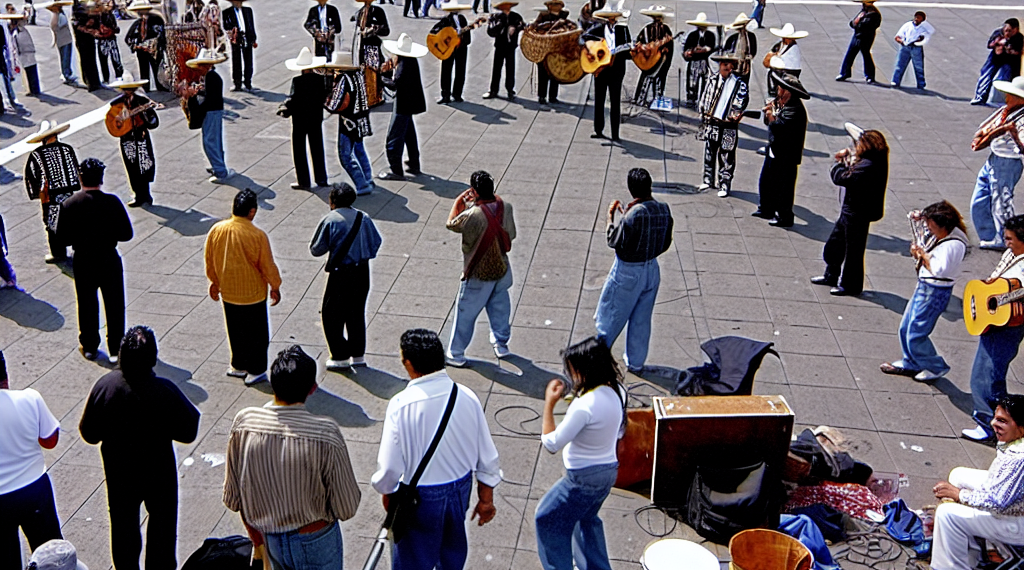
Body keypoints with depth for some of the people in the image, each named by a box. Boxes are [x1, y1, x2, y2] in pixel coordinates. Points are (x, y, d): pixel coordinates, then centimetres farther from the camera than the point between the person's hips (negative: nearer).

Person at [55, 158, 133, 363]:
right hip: (109, 261, -2)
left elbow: (62, 238, -6)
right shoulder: (112, 202, -16)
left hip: (82, 263, 2)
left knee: (87, 305, 18)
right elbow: (126, 234, -12)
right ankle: (115, 349, 15)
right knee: (114, 306, 10)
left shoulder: (68, 204, -10)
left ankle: (89, 346, 29)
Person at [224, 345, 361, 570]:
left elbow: (232, 499, -5)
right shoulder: (326, 433, -28)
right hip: (315, 543, -4)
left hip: (267, 540, 4)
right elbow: (346, 508, -19)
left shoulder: (243, 422, -17)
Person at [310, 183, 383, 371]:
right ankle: (358, 354, 23)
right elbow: (376, 242, 8)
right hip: (362, 271, 5)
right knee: (357, 312, 17)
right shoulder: (364, 218, 1)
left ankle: (340, 357, 9)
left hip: (340, 273, -5)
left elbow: (316, 249, -6)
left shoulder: (329, 220, -11)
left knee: (332, 315, 8)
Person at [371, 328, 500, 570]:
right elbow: (487, 457, -6)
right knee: (453, 545, 30)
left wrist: (387, 492, 2)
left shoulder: (401, 405, -26)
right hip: (460, 488, 4)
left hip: (421, 496, -4)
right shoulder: (466, 397, -14)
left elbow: (390, 466, -19)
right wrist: (486, 499, 7)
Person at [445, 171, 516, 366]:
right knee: (500, 308, 24)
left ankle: (456, 354, 21)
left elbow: (451, 224, -9)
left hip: (478, 276, -5)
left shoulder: (472, 214, -27)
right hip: (502, 269, 5)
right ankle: (501, 344, 39)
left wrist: (459, 201, 3)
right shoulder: (506, 208, -12)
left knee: (465, 314, 10)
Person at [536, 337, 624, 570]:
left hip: (583, 478, -8)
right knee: (586, 519, 30)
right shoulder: (616, 391, -7)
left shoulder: (584, 406, -32)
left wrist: (549, 403, -17)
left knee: (548, 520, 13)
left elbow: (551, 443, -24)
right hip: (609, 470, 8)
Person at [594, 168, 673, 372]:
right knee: (641, 320, 19)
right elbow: (666, 243, 6)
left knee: (610, 317, 12)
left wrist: (611, 215, -7)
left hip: (627, 272, -6)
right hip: (652, 270, 6)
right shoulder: (664, 210, -7)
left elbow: (614, 241, -17)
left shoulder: (634, 214, -28)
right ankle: (636, 362, 31)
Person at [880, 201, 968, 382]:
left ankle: (936, 367, 15)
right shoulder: (937, 235, 3)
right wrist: (917, 219, 2)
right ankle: (910, 363, 34)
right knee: (905, 328, 17)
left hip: (935, 292, -10)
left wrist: (922, 254, -16)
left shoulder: (954, 244, -24)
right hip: (924, 286, 10)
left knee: (915, 335, -3)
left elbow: (939, 270, -28)